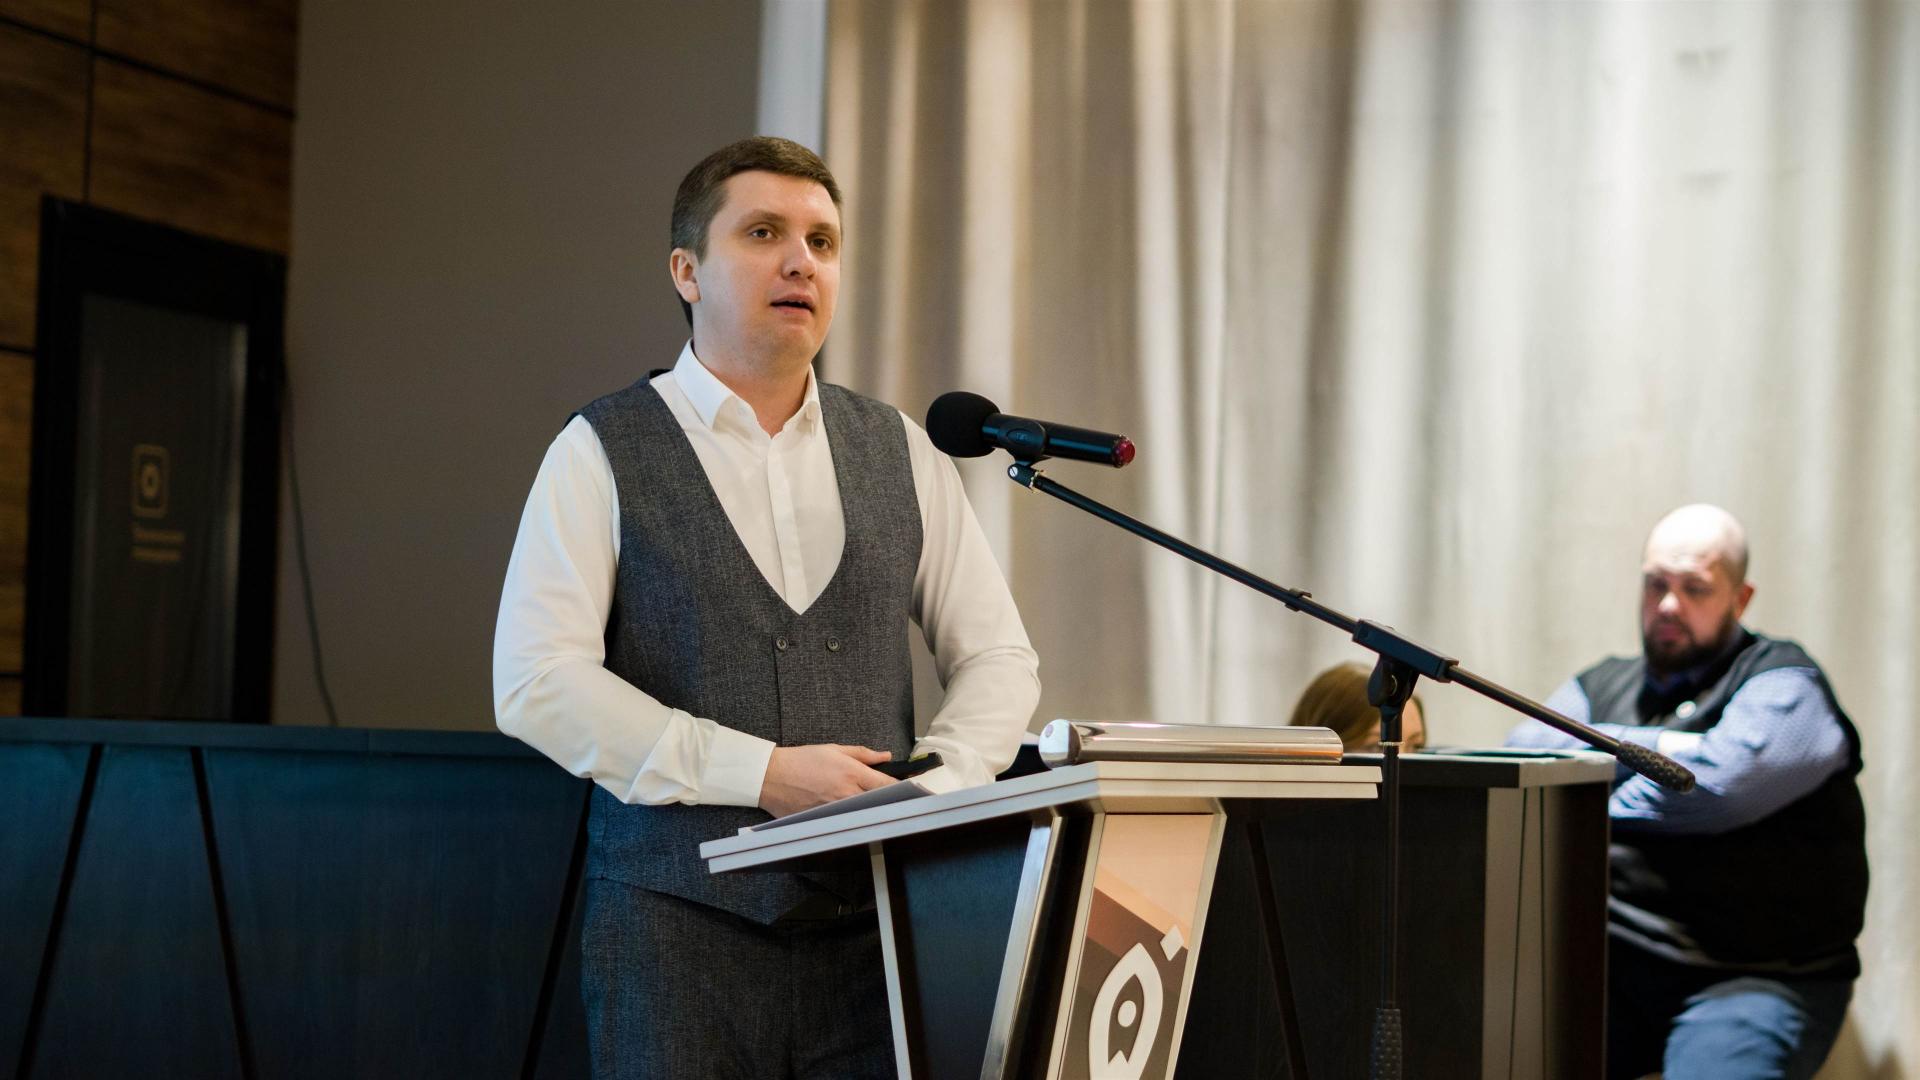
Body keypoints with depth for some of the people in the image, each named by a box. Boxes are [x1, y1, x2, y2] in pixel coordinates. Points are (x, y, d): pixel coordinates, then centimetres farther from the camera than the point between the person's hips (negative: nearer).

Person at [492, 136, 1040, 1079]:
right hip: (680, 922, -3)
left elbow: (998, 656, 14)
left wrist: (938, 785, -6)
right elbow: (537, 683, -9)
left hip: (867, 922, 3)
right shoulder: (601, 454, 1)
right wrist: (760, 772, -15)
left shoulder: (900, 453, 12)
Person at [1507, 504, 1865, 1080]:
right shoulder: (1603, 685, 19)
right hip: (1616, 965, 4)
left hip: (1750, 979, -4)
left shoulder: (1784, 682, 2)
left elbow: (1717, 784, -17)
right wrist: (1656, 747, -7)